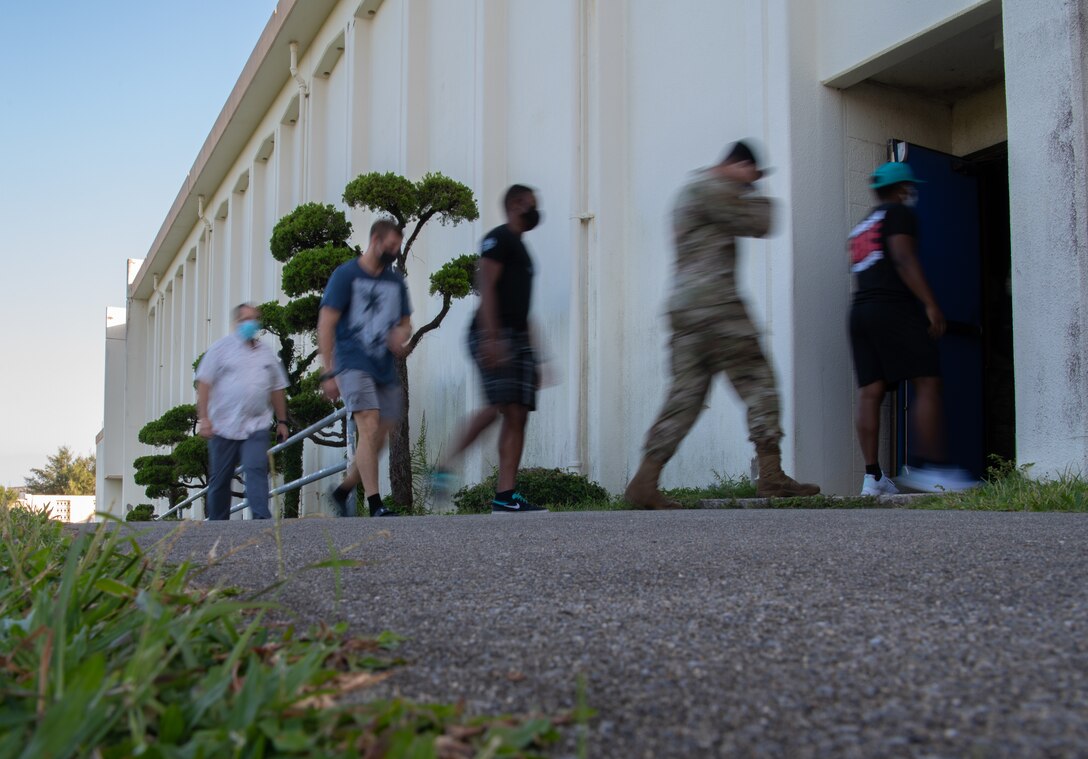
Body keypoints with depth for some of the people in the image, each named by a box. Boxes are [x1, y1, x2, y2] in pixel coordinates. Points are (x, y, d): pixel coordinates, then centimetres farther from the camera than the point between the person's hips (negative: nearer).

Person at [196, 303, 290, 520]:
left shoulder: (268, 354, 15)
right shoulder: (221, 347, 3)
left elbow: (277, 389, 20)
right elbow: (204, 384, -3)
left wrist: (282, 421, 16)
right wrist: (203, 418, -12)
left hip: (256, 426, 2)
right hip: (224, 426, -1)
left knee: (256, 470, -15)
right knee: (220, 478, 5)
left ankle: (262, 518, -23)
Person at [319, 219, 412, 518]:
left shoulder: (395, 281, 16)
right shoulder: (346, 275, -1)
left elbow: (405, 323, 23)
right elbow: (326, 324, -5)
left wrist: (401, 335, -3)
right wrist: (329, 373, -10)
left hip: (385, 369, 6)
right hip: (353, 365, -6)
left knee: (378, 439, 5)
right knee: (370, 428, -19)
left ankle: (343, 490, 24)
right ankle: (375, 504, -17)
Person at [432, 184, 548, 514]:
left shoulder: (520, 248, 28)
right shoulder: (498, 238, 0)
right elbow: (486, 286, -14)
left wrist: (533, 360, 25)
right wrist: (491, 337, -26)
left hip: (517, 338, 9)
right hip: (494, 335, -9)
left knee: (517, 416, -2)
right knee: (503, 406, -22)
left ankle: (505, 496, -6)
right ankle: (447, 464, -16)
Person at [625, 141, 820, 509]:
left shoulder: (690, 191, 26)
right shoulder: (711, 188, -6)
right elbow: (757, 224, -5)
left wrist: (747, 197, 21)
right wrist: (758, 198, 14)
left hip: (685, 306, 10)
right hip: (714, 304, -10)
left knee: (685, 395, 5)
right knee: (757, 382, -4)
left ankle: (644, 483, 1)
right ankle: (771, 476, -4)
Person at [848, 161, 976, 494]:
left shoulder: (861, 227, 27)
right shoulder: (899, 213, 3)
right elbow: (904, 258, -10)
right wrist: (930, 304, -14)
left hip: (860, 309, 8)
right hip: (894, 307, -8)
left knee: (870, 392, 0)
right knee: (927, 385, -8)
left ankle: (872, 476, -4)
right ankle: (931, 468, -15)